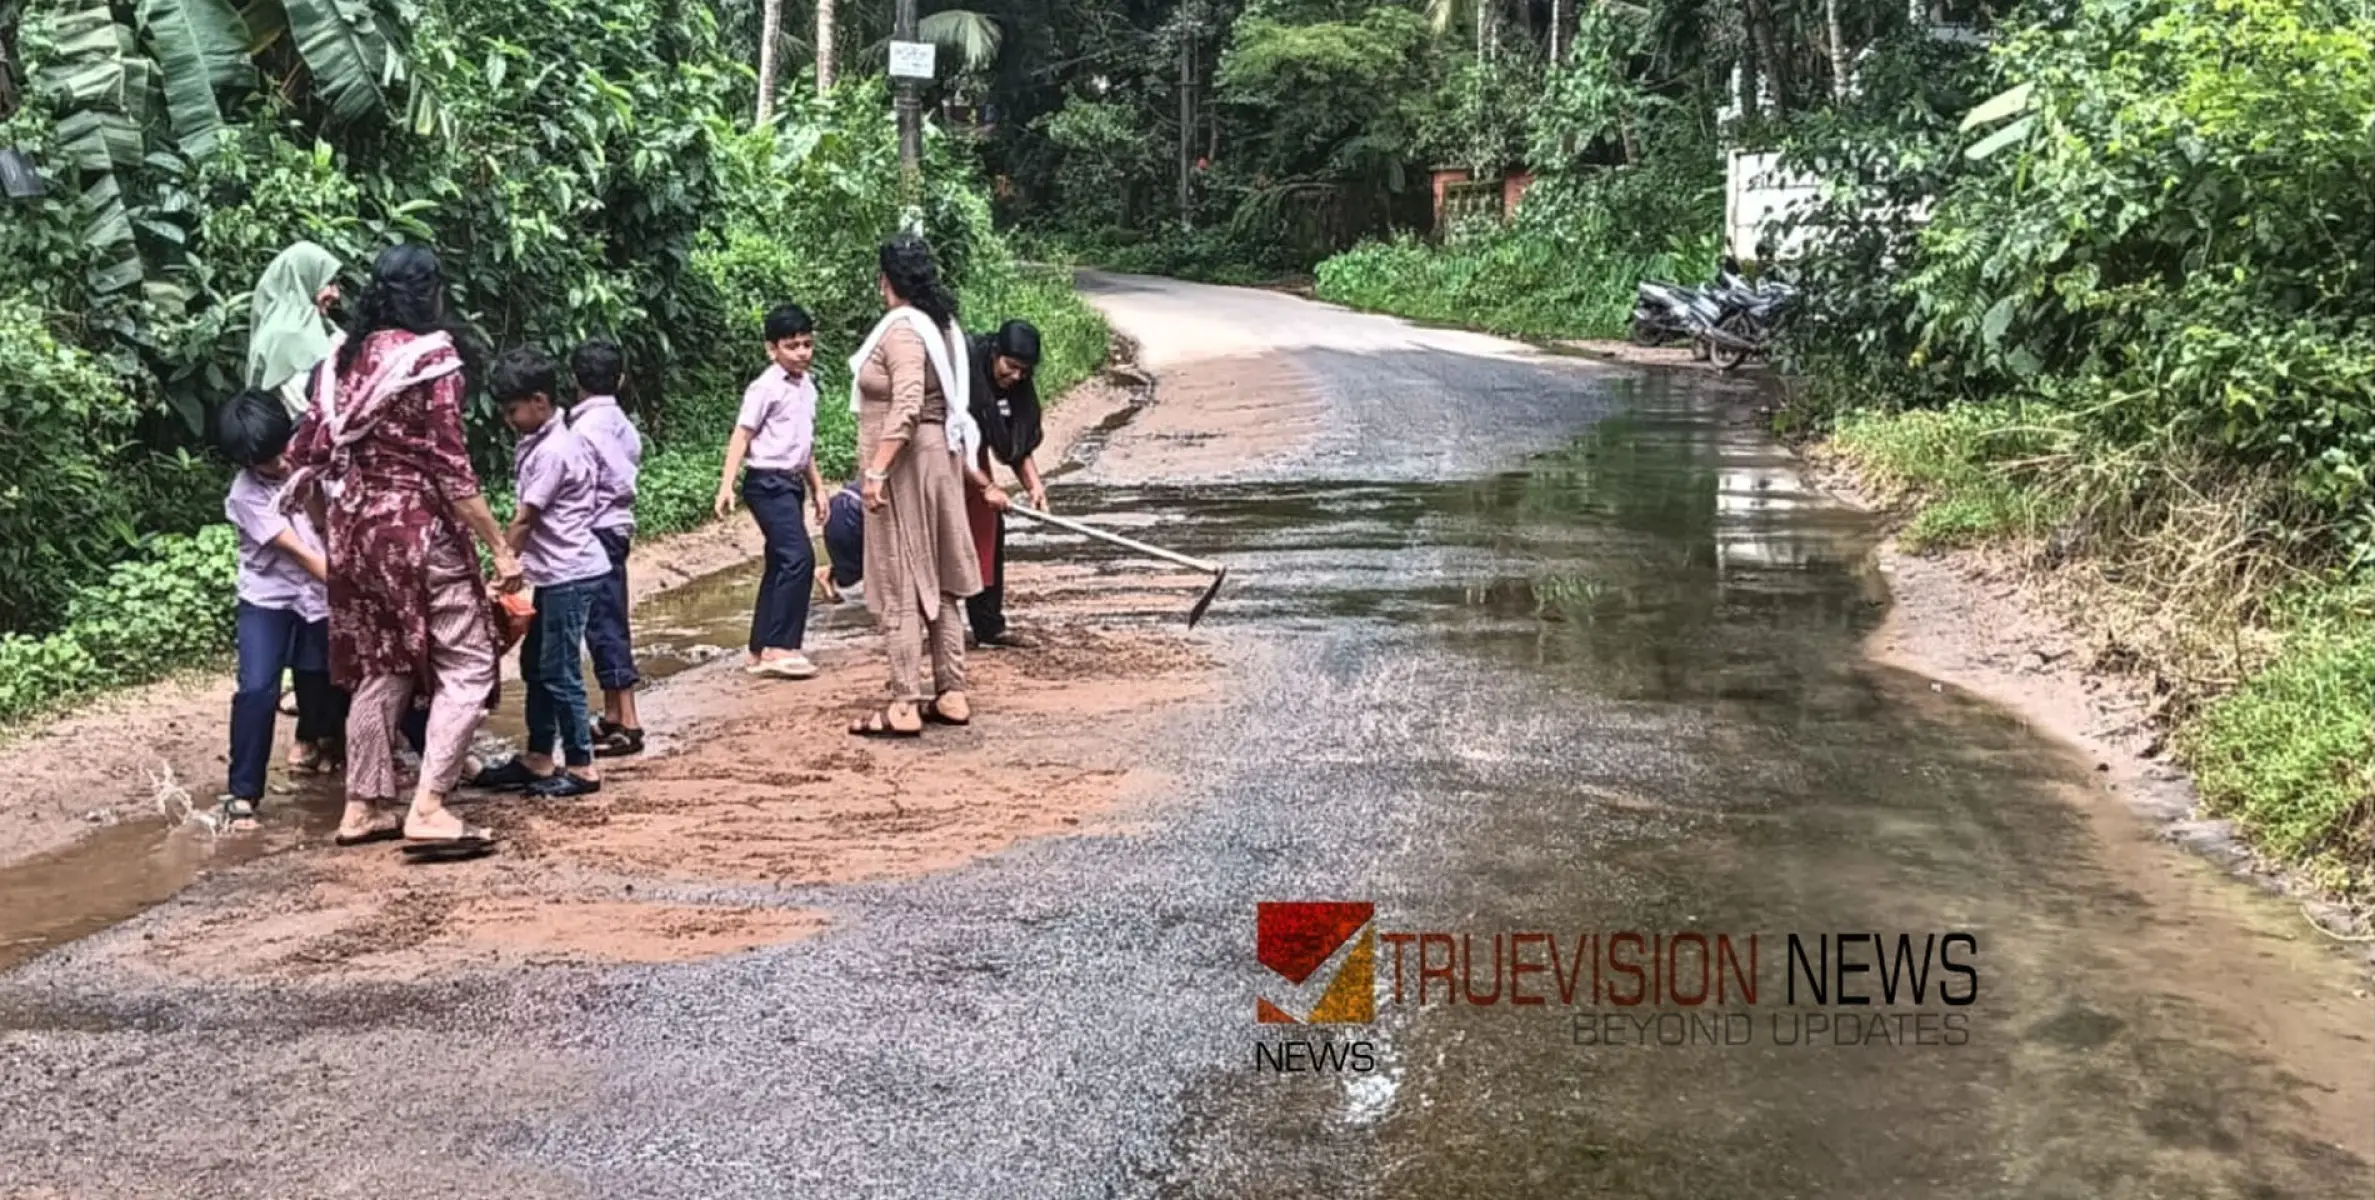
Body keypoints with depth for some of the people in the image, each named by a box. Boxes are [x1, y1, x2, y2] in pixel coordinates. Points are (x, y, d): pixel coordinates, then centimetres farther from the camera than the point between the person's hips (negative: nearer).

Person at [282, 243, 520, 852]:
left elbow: (304, 453, 9)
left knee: (381, 667, 16)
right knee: (466, 664, 0)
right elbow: (448, 465, -14)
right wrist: (500, 546, -11)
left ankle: (361, 808, 18)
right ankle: (429, 807, -9)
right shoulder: (431, 356, -10)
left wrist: (333, 527, 23)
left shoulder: (346, 357, 9)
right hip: (419, 530, -7)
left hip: (357, 530, 7)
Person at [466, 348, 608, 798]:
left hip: (570, 575, -10)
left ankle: (581, 766, 4)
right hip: (555, 573, 10)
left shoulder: (552, 451, -18)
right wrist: (513, 566, 9)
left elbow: (523, 521, -15)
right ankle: (538, 760, 23)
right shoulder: (541, 443, 11)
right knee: (535, 664, 15)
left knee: (560, 671, -4)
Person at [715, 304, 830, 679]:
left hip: (792, 483, 9)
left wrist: (817, 487, 25)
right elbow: (742, 435, -14)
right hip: (768, 482, -9)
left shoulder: (807, 386, 14)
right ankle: (780, 647, -15)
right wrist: (727, 484, -21)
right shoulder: (766, 387, -10)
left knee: (780, 565, 10)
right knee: (799, 558, -17)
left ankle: (761, 650, 17)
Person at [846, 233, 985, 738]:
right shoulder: (943, 326, 12)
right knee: (938, 583, 14)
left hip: (906, 466, -9)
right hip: (941, 458, 9)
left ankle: (904, 706, -3)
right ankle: (952, 695, 19)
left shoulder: (901, 330, -16)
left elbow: (906, 407, -26)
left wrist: (876, 470, -26)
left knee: (901, 588, -5)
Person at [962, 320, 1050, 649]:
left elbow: (1020, 443, 2)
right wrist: (985, 487, -26)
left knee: (988, 534, 7)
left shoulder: (1017, 387, -6)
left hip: (972, 459, 8)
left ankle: (990, 625, 15)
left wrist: (1033, 484, -12)